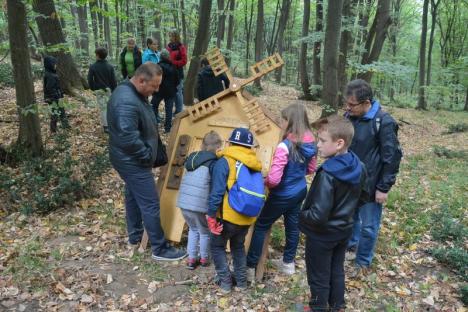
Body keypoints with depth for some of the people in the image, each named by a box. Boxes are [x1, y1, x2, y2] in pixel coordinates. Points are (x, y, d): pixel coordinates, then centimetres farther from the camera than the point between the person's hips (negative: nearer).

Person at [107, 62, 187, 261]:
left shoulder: (128, 91, 4)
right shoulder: (127, 102, -30)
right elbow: (129, 138, -33)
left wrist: (147, 153, 12)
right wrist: (148, 155, -17)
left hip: (129, 160, 11)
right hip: (133, 162, -11)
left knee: (133, 197, 23)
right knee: (151, 205, -2)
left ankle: (135, 236, 41)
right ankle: (160, 249, 11)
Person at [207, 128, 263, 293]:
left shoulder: (225, 161, -12)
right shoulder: (255, 164, 4)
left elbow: (217, 191, -18)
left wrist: (211, 215, -13)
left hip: (228, 216, -5)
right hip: (248, 217, 5)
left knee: (217, 246, 19)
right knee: (238, 246, 28)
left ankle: (225, 281, 19)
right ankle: (241, 280, 30)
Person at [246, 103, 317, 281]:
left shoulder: (285, 146, -28)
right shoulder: (310, 143, -4)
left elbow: (273, 179, -28)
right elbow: (311, 169, 12)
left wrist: (264, 182, -8)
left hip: (283, 195, -7)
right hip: (300, 191, 7)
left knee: (261, 226, 6)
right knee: (293, 225, 21)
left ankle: (250, 268, 13)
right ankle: (288, 263, 37)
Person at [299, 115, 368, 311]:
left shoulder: (327, 175, -32)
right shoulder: (358, 167, -7)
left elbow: (318, 216, -32)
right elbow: (363, 196, 9)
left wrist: (302, 216, -13)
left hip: (322, 235, -8)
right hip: (344, 230, 8)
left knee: (318, 277, 14)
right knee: (337, 271, 26)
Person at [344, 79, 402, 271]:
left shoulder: (384, 122, -21)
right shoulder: (349, 116, -2)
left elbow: (392, 157, -16)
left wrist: (383, 188, -14)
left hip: (370, 184, -6)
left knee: (368, 226, 9)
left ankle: (363, 261, 28)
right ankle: (350, 244, 48)